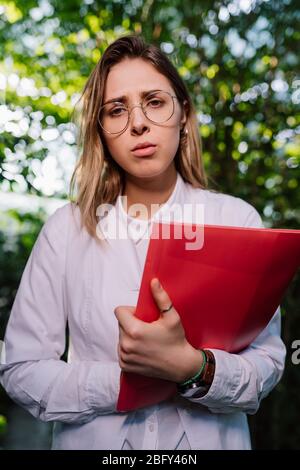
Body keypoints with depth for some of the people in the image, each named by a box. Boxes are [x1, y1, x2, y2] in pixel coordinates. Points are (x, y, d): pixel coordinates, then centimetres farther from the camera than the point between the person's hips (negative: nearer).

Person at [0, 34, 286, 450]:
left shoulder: (238, 219, -10)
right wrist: (122, 383, -21)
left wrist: (191, 367, -30)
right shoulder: (66, 228, -9)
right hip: (94, 440, 1)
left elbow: (266, 364, -12)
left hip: (210, 440, 0)